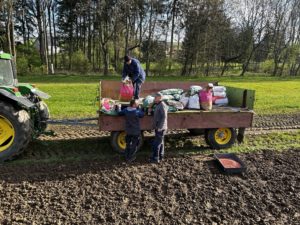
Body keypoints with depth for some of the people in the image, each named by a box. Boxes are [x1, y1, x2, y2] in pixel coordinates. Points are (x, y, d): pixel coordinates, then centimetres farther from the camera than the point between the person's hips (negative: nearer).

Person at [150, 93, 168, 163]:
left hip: (160, 128, -10)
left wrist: (159, 127, -24)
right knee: (160, 142, 16)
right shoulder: (158, 105, 13)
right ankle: (160, 156, 26)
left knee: (156, 144, -7)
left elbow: (164, 117, -23)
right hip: (158, 128, 10)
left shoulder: (162, 105, -17)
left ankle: (155, 158, 0)